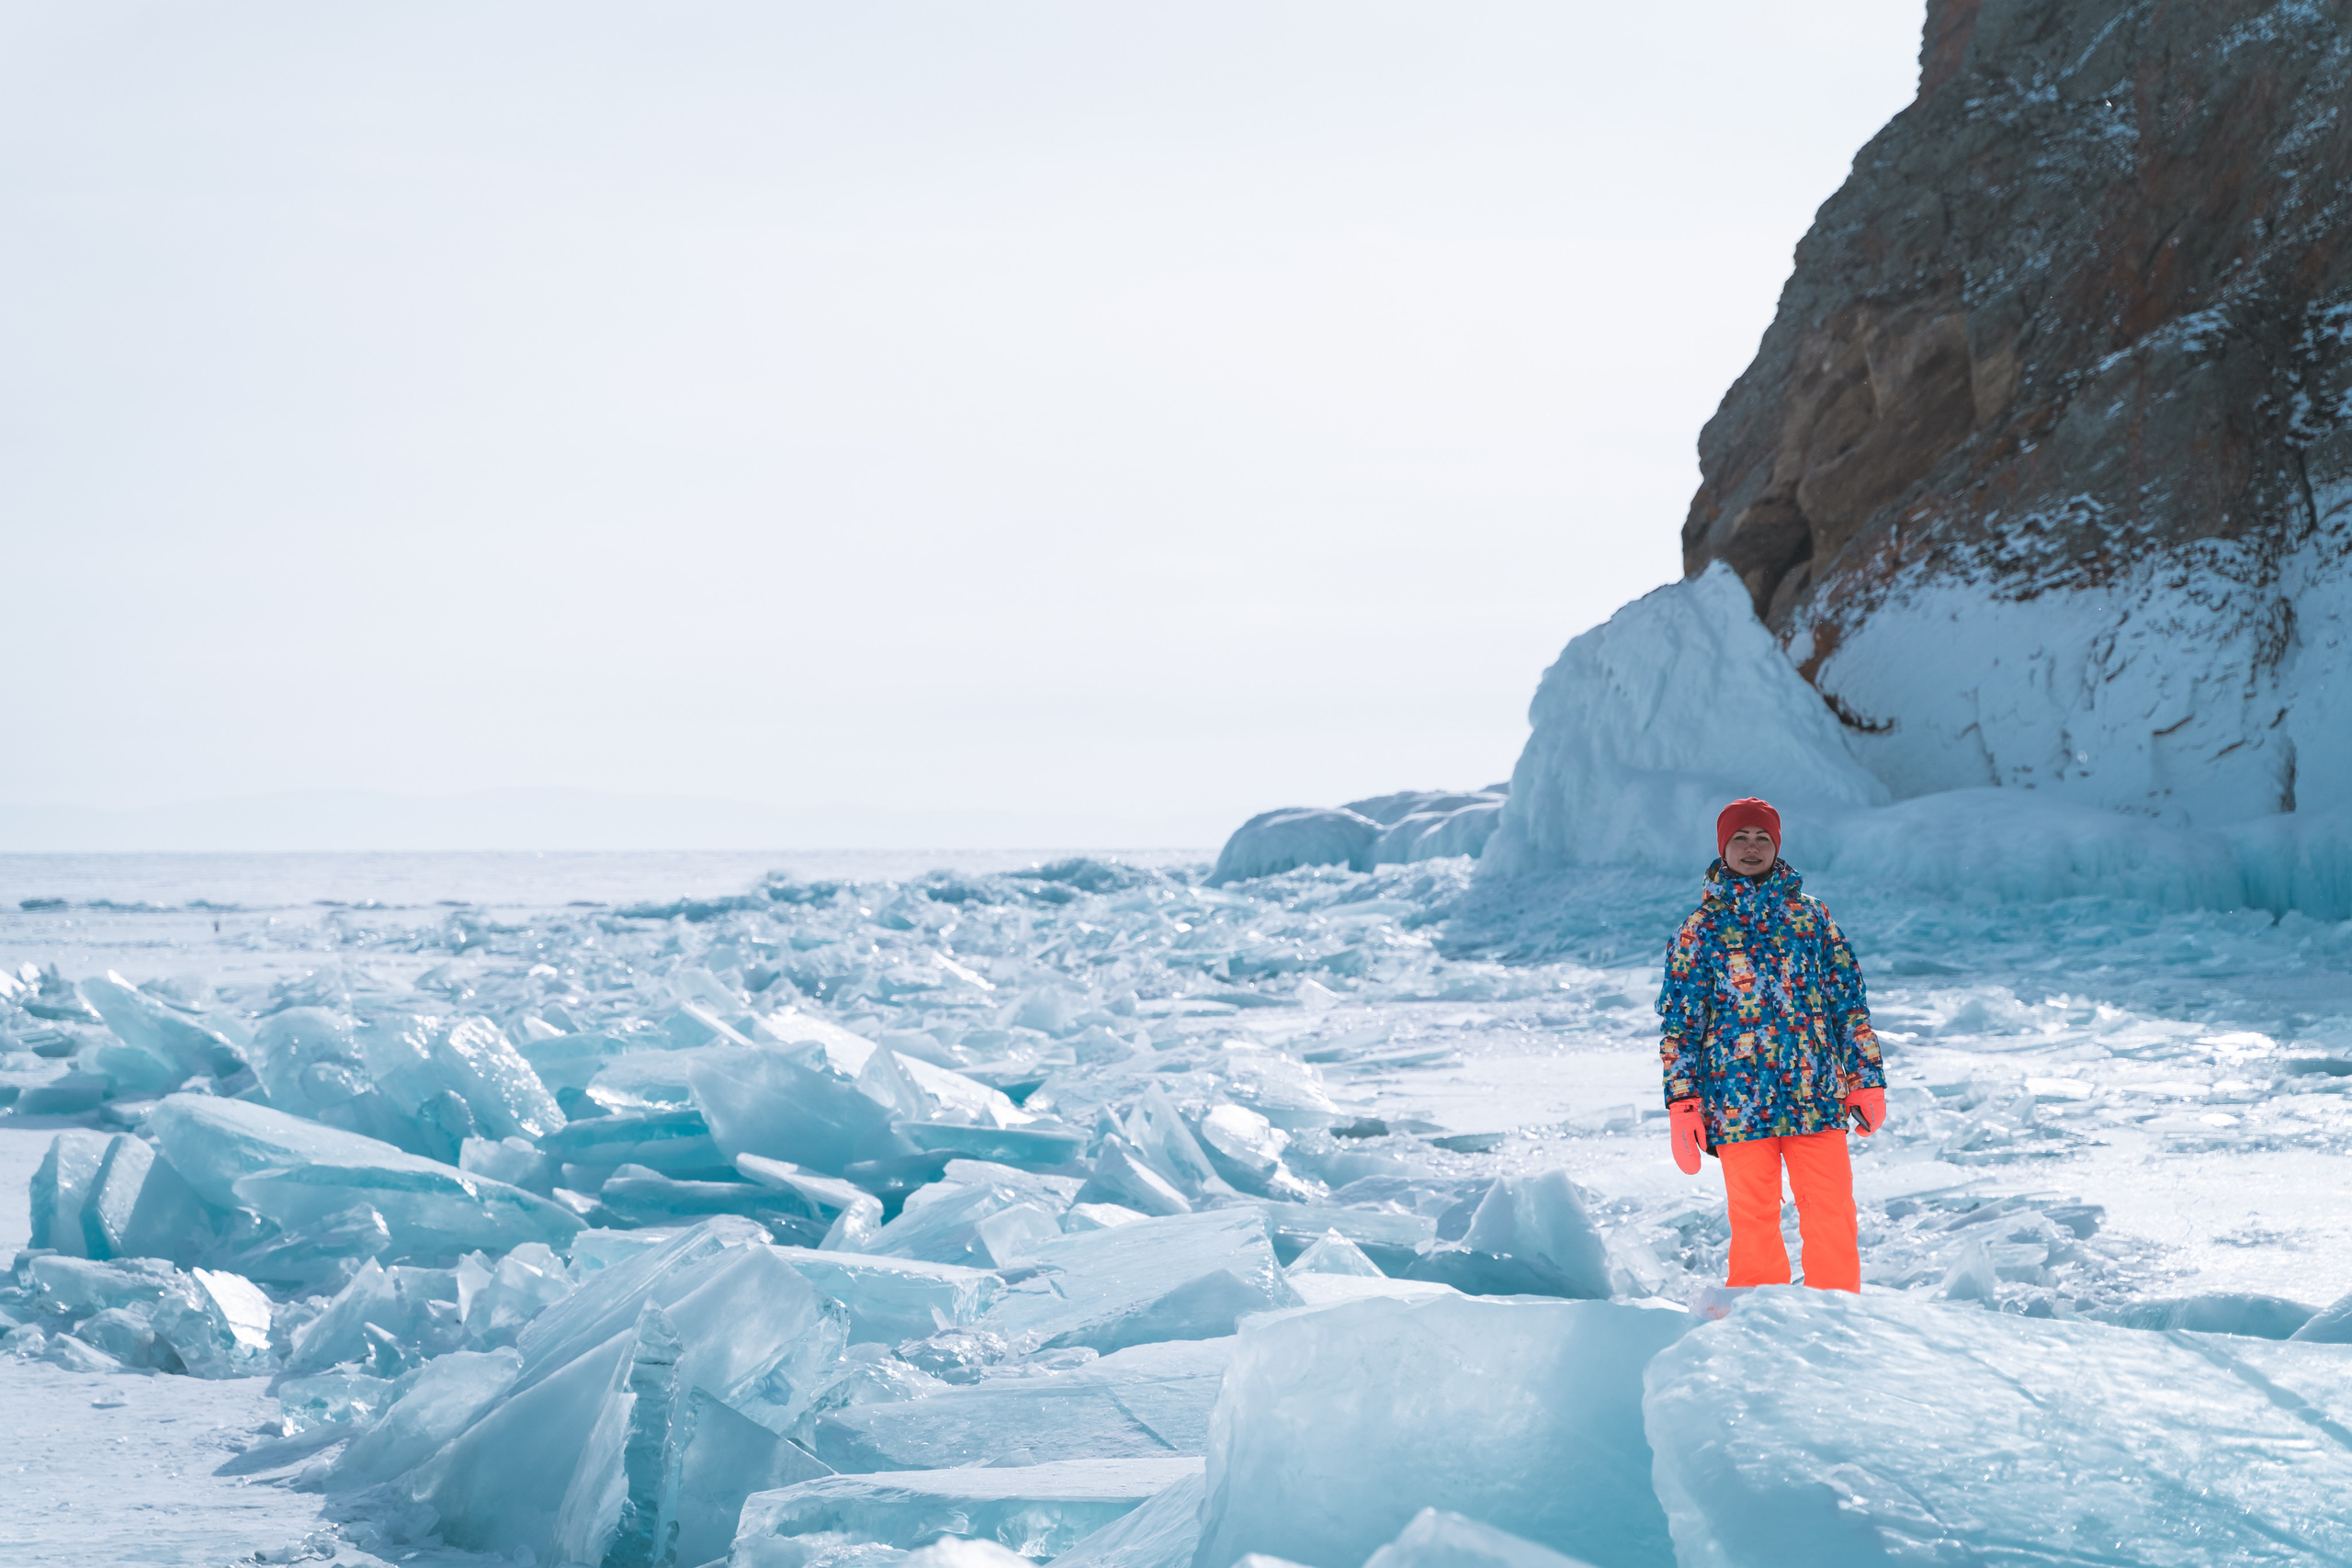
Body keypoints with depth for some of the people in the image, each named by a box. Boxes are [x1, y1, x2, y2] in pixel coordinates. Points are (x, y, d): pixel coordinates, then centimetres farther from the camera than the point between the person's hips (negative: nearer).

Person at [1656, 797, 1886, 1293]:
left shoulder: (1811, 917, 11)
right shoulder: (1702, 928, 7)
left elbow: (1851, 1001, 13)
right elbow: (1679, 1021, 5)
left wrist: (1866, 1080, 8)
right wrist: (1681, 1104, -3)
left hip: (1817, 1096, 1)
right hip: (1739, 1100, -1)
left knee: (1832, 1214, -3)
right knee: (1753, 1218, 1)